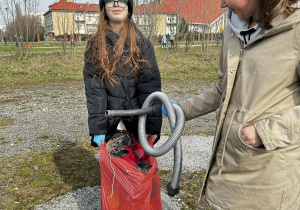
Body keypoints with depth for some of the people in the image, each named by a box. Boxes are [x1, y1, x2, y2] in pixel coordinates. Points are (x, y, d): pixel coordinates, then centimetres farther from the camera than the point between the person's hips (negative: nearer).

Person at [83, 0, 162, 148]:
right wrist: (97, 129, -11)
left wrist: (153, 125, -13)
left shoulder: (142, 43, 1)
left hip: (138, 119, 0)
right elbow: (93, 89, -4)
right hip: (109, 123, 1)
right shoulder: (95, 45, 3)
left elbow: (151, 85, -6)